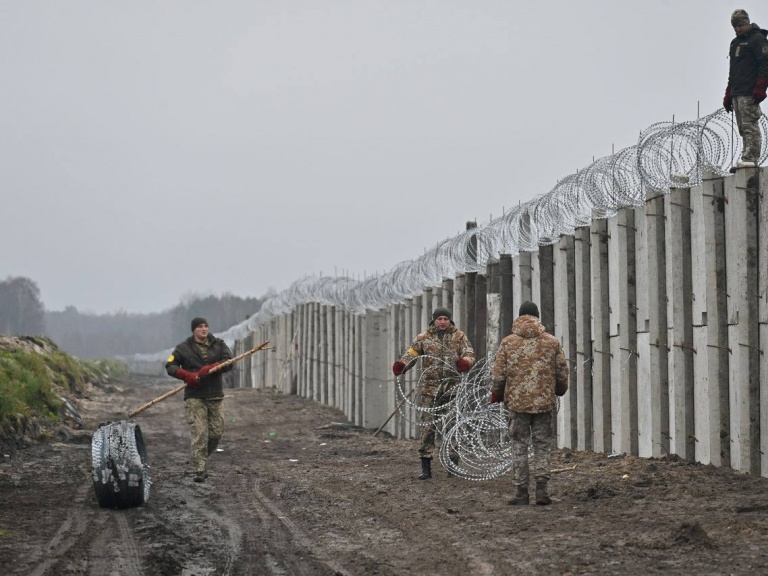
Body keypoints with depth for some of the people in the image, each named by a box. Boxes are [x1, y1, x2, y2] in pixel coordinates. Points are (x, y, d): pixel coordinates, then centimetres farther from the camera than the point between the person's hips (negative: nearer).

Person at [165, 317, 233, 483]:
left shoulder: (218, 344, 9)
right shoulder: (183, 348, 5)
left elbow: (228, 362, -5)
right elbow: (170, 366, 2)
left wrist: (209, 369, -20)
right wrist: (186, 375, -15)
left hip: (215, 396, 3)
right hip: (194, 396, -3)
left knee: (216, 432, 4)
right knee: (199, 433, -12)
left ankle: (201, 459, 27)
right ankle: (199, 470, -12)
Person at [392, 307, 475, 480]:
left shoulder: (459, 336, 7)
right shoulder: (424, 338, 6)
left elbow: (469, 354, 0)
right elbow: (411, 353, 0)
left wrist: (465, 362, -25)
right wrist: (401, 365, -21)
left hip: (453, 386, 0)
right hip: (430, 386, 0)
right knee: (428, 425, -3)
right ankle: (425, 467, 0)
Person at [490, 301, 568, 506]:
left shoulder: (508, 343, -1)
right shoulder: (552, 342, 1)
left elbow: (498, 374, 0)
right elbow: (562, 372, 6)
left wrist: (496, 394, 16)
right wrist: (559, 390, 25)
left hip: (517, 402, 0)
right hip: (545, 402, 0)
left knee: (519, 446, 7)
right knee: (542, 445, 8)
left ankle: (522, 490, 6)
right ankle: (541, 488, -1)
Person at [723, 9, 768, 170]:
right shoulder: (735, 43, 24)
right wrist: (728, 95, 22)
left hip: (749, 93, -9)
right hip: (737, 93, 9)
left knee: (749, 126, -14)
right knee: (743, 128, 5)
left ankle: (750, 158, -19)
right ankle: (748, 159, 3)